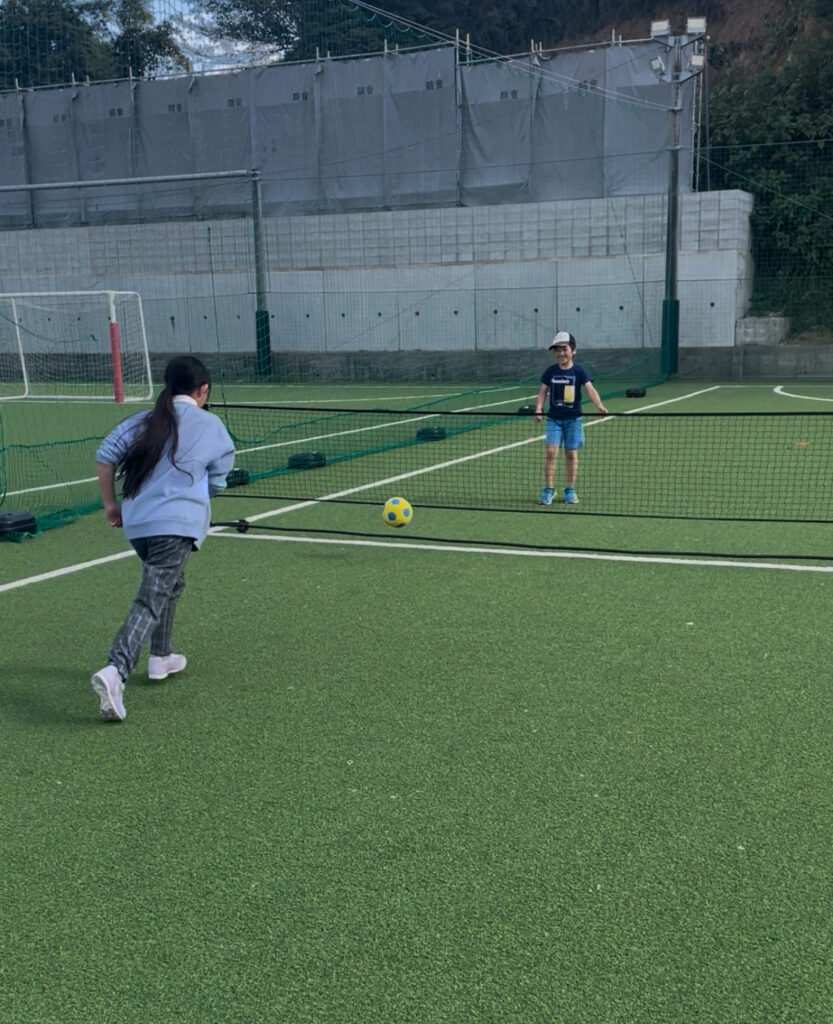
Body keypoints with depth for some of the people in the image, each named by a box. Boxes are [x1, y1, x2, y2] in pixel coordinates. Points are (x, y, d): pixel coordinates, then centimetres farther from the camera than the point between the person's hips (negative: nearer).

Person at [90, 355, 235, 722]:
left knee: (169, 584, 29)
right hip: (176, 525, -6)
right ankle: (115, 671, -29)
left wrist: (110, 503, 11)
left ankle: (161, 657, 38)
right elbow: (216, 483, 10)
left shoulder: (144, 421, 10)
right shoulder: (212, 427, 3)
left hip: (135, 522, 6)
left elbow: (105, 455, 2)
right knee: (151, 601, -11)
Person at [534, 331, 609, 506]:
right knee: (551, 452, -8)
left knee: (571, 454, 4)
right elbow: (542, 392, 5)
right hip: (554, 418, 1)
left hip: (573, 418, -1)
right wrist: (538, 409, -11)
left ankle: (570, 490, 16)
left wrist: (600, 406, -27)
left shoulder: (579, 371, -3)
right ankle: (548, 490, 0)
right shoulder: (550, 371, 3)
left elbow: (590, 389, -12)